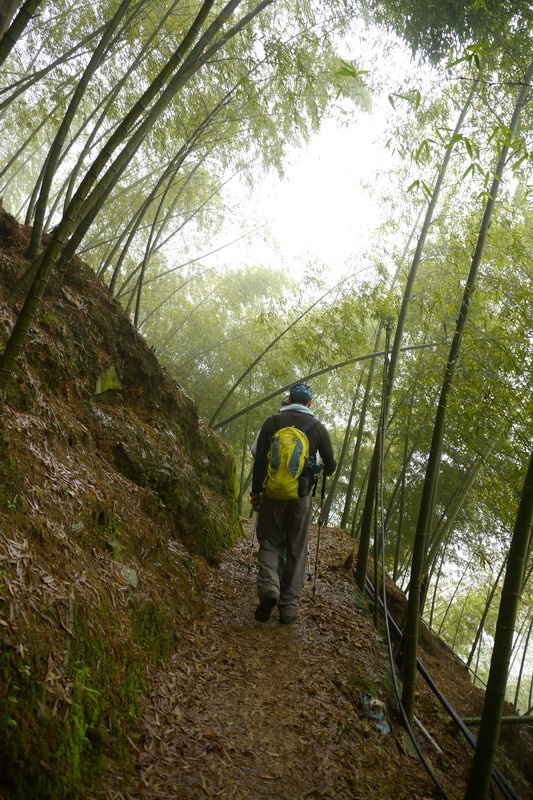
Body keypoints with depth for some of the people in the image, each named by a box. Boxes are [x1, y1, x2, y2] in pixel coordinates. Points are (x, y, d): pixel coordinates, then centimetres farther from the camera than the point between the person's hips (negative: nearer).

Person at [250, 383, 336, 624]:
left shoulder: (272, 422, 1)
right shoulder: (318, 428, 1)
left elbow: (259, 460, -1)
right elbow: (330, 466, 6)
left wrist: (256, 491, 8)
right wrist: (321, 469, 30)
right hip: (302, 496, 0)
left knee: (270, 542, 13)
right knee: (297, 550, 10)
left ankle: (268, 586, -13)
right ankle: (289, 606, 10)